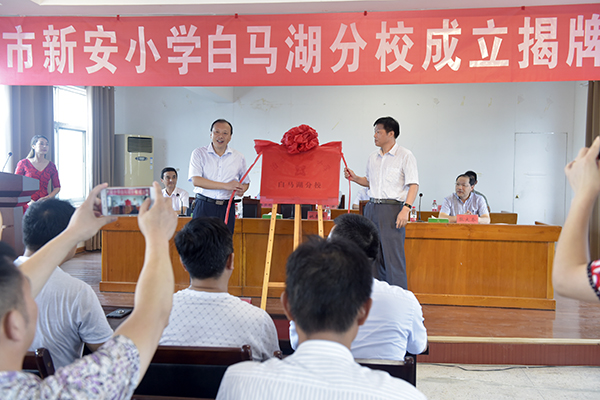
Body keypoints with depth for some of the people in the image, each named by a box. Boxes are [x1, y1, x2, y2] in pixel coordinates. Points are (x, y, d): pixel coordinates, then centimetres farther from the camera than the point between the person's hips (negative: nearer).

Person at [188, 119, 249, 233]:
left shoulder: (239, 158, 10)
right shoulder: (199, 153, 2)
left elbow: (245, 182, 22)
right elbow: (196, 180, -10)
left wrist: (242, 189, -5)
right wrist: (226, 186, -16)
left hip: (227, 208, 2)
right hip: (204, 206, -2)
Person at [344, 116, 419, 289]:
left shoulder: (405, 155, -4)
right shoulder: (373, 157, 15)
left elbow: (413, 185, -9)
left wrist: (405, 209, -20)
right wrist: (355, 178, 7)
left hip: (392, 208, -6)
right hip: (371, 208, 6)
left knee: (393, 256, -7)